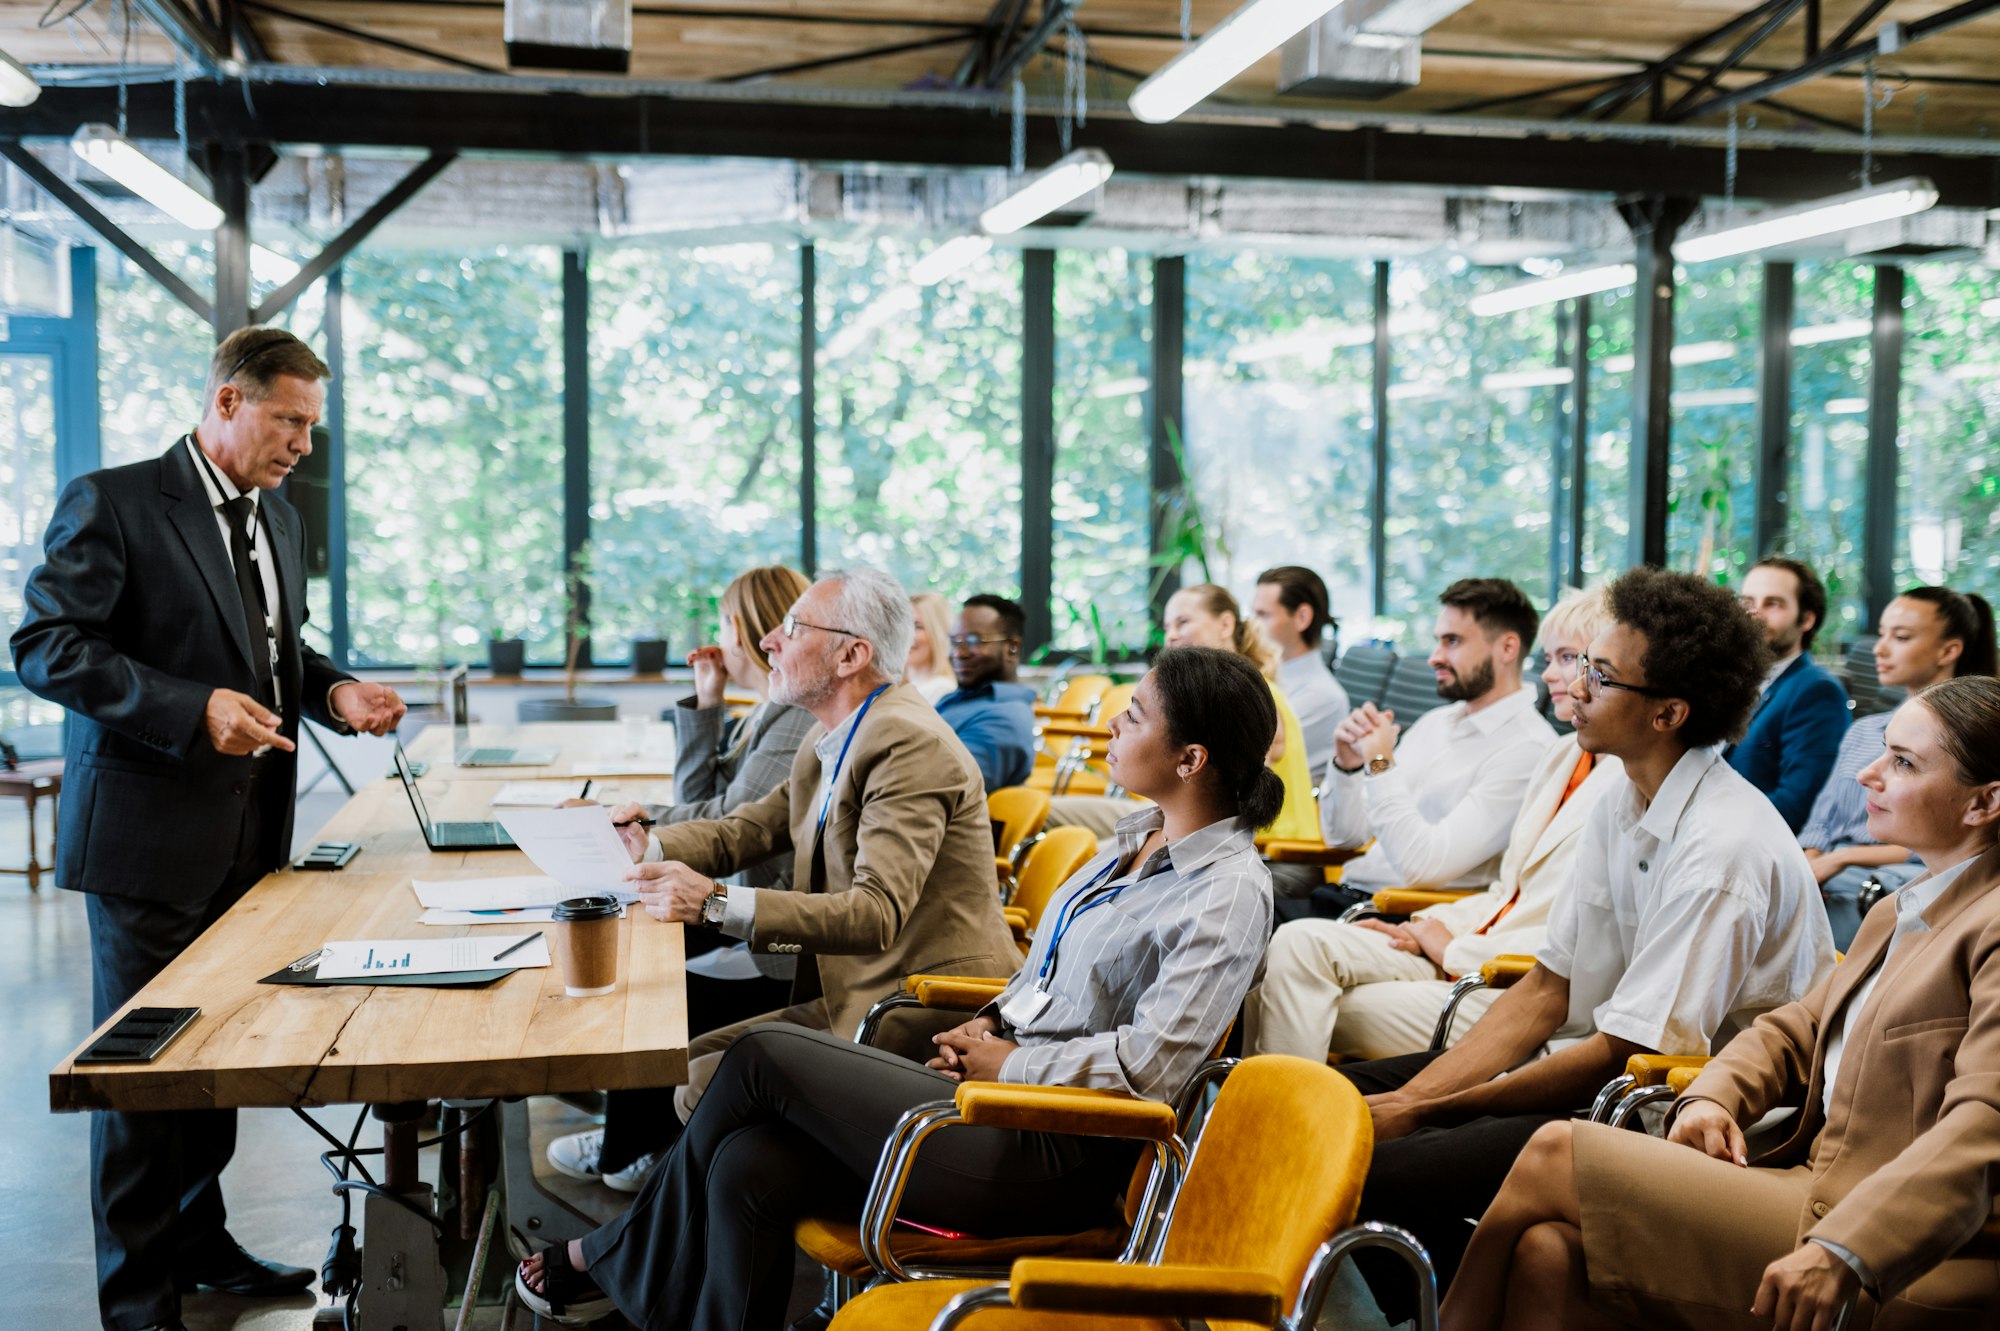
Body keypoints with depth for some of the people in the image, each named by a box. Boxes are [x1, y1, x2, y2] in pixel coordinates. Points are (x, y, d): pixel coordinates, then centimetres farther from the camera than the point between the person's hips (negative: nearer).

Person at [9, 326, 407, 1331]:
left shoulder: (279, 521, 13)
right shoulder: (111, 503, -10)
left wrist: (333, 690, 2)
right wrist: (193, 709, -24)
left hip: (248, 833, 7)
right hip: (149, 832, -7)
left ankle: (198, 1242, 32)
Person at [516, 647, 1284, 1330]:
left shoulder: (1228, 892, -15)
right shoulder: (1142, 835, 13)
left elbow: (1150, 1063, -22)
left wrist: (1011, 1064, -12)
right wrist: (992, 1025, 6)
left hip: (1055, 1157, -9)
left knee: (765, 1057, -10)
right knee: (747, 1166, -11)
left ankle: (614, 1260, 14)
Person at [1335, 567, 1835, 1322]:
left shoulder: (1721, 848, -22)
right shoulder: (1622, 807, 6)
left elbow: (1626, 1052, -21)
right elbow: (1546, 992, 8)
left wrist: (1419, 1111, -16)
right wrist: (1404, 1100, -4)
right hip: (1592, 1069, 9)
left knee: (1382, 1173, -26)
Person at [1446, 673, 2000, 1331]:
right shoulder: (1896, 915, 20)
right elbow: (1794, 1029, 23)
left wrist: (1844, 1252, -34)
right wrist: (1711, 1096, 1)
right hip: (1812, 1184, 8)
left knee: (1552, 1156, -10)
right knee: (1546, 1251, -13)